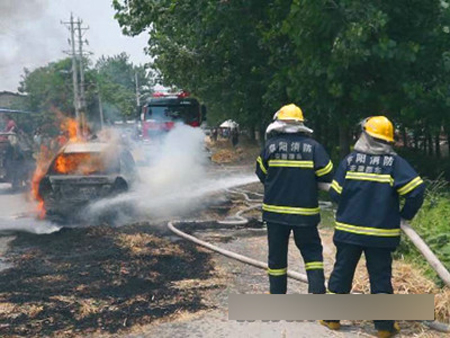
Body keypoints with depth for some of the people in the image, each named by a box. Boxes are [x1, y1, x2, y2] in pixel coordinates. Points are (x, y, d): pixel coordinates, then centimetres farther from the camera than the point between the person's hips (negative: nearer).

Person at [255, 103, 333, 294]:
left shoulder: (270, 145, -5)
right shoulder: (313, 147, -6)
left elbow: (262, 174, 3)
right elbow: (327, 175, -5)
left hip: (275, 210, 1)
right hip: (305, 211, -1)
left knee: (277, 255, 12)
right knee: (312, 252, 13)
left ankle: (277, 294, 20)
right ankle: (317, 290, 1)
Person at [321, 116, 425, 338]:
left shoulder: (349, 160, -3)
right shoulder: (395, 162, -5)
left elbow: (335, 194, -3)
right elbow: (416, 190, -14)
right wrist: (405, 214, 1)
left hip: (348, 230, 1)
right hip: (381, 233, -1)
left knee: (341, 273, 12)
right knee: (380, 277, 8)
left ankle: (333, 318, 21)